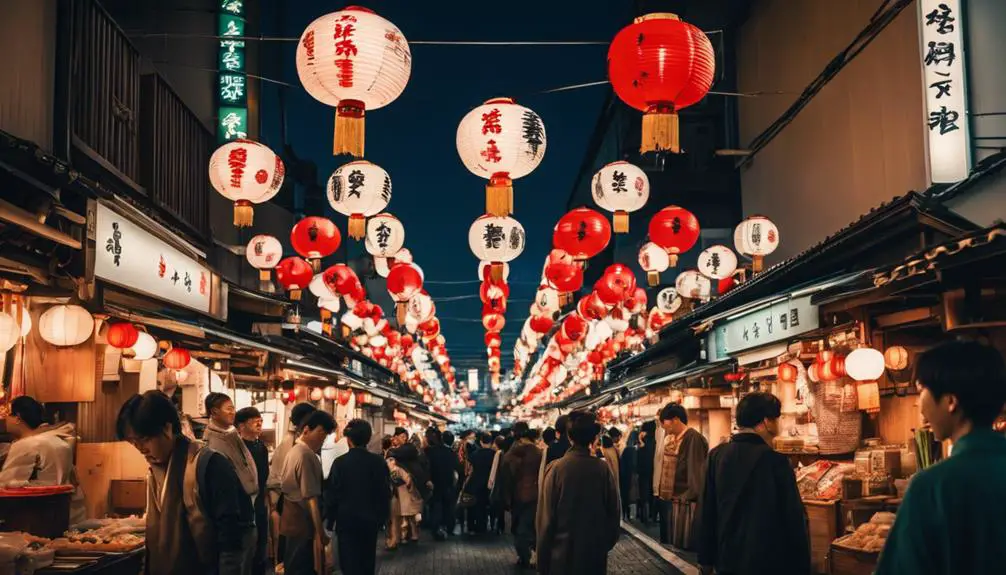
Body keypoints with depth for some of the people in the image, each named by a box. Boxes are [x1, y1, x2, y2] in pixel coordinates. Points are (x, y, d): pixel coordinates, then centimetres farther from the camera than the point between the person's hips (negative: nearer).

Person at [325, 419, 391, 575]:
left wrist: (330, 520, 1)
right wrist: (382, 517, 10)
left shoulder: (340, 462, -11)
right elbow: (385, 492, -1)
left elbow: (332, 494, -9)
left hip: (346, 520, -3)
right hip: (370, 520, 3)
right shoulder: (378, 462, -5)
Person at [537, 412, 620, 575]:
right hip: (595, 553, 2)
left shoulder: (556, 469, -12)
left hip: (562, 553, -2)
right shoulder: (603, 469, -7)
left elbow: (546, 518, -11)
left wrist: (542, 560, -2)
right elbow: (614, 511, 1)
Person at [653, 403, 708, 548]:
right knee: (667, 542, 16)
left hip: (683, 501, -9)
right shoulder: (669, 438, 11)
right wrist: (659, 490, 14)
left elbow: (696, 471, -18)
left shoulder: (693, 438, -15)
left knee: (683, 544, -3)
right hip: (666, 497, 9)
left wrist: (690, 497, -19)